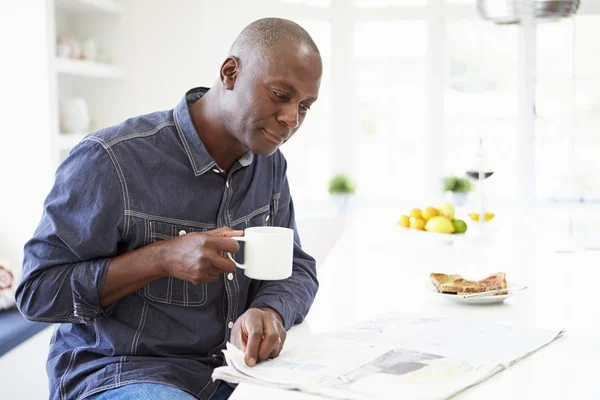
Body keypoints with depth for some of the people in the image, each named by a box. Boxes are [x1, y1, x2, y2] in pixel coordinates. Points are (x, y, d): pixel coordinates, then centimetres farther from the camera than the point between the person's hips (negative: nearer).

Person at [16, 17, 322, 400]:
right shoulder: (110, 161, -15)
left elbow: (297, 268, 8)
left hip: (231, 366, 7)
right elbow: (37, 291, -12)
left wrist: (269, 312, -17)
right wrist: (163, 257, -25)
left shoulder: (269, 161, 6)